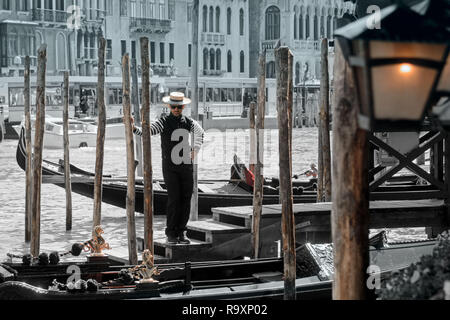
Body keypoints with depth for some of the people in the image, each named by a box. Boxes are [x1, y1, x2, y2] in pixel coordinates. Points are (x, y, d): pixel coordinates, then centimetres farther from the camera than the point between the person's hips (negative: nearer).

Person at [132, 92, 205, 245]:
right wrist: (134, 128, -41)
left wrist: (195, 151, 19)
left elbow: (200, 132, 27)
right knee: (174, 199, -11)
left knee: (186, 199, 1)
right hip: (170, 167, -4)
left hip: (186, 166, 4)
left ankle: (181, 232, 11)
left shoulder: (189, 122, 5)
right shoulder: (163, 122, -7)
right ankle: (171, 234, -1)